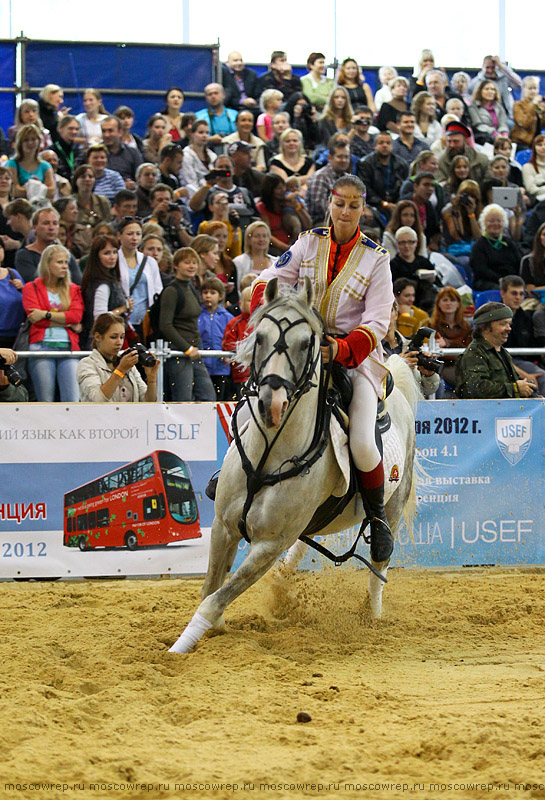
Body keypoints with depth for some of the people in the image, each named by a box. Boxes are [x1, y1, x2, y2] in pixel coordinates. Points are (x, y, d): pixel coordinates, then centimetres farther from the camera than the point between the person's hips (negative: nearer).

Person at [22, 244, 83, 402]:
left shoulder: (73, 289, 19)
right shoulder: (31, 288, 11)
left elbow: (76, 316, 2)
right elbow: (34, 317, -4)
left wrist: (46, 314, -6)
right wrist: (68, 323, -3)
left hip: (68, 347, 2)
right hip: (41, 346, -2)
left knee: (73, 400, -12)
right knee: (45, 402, -8)